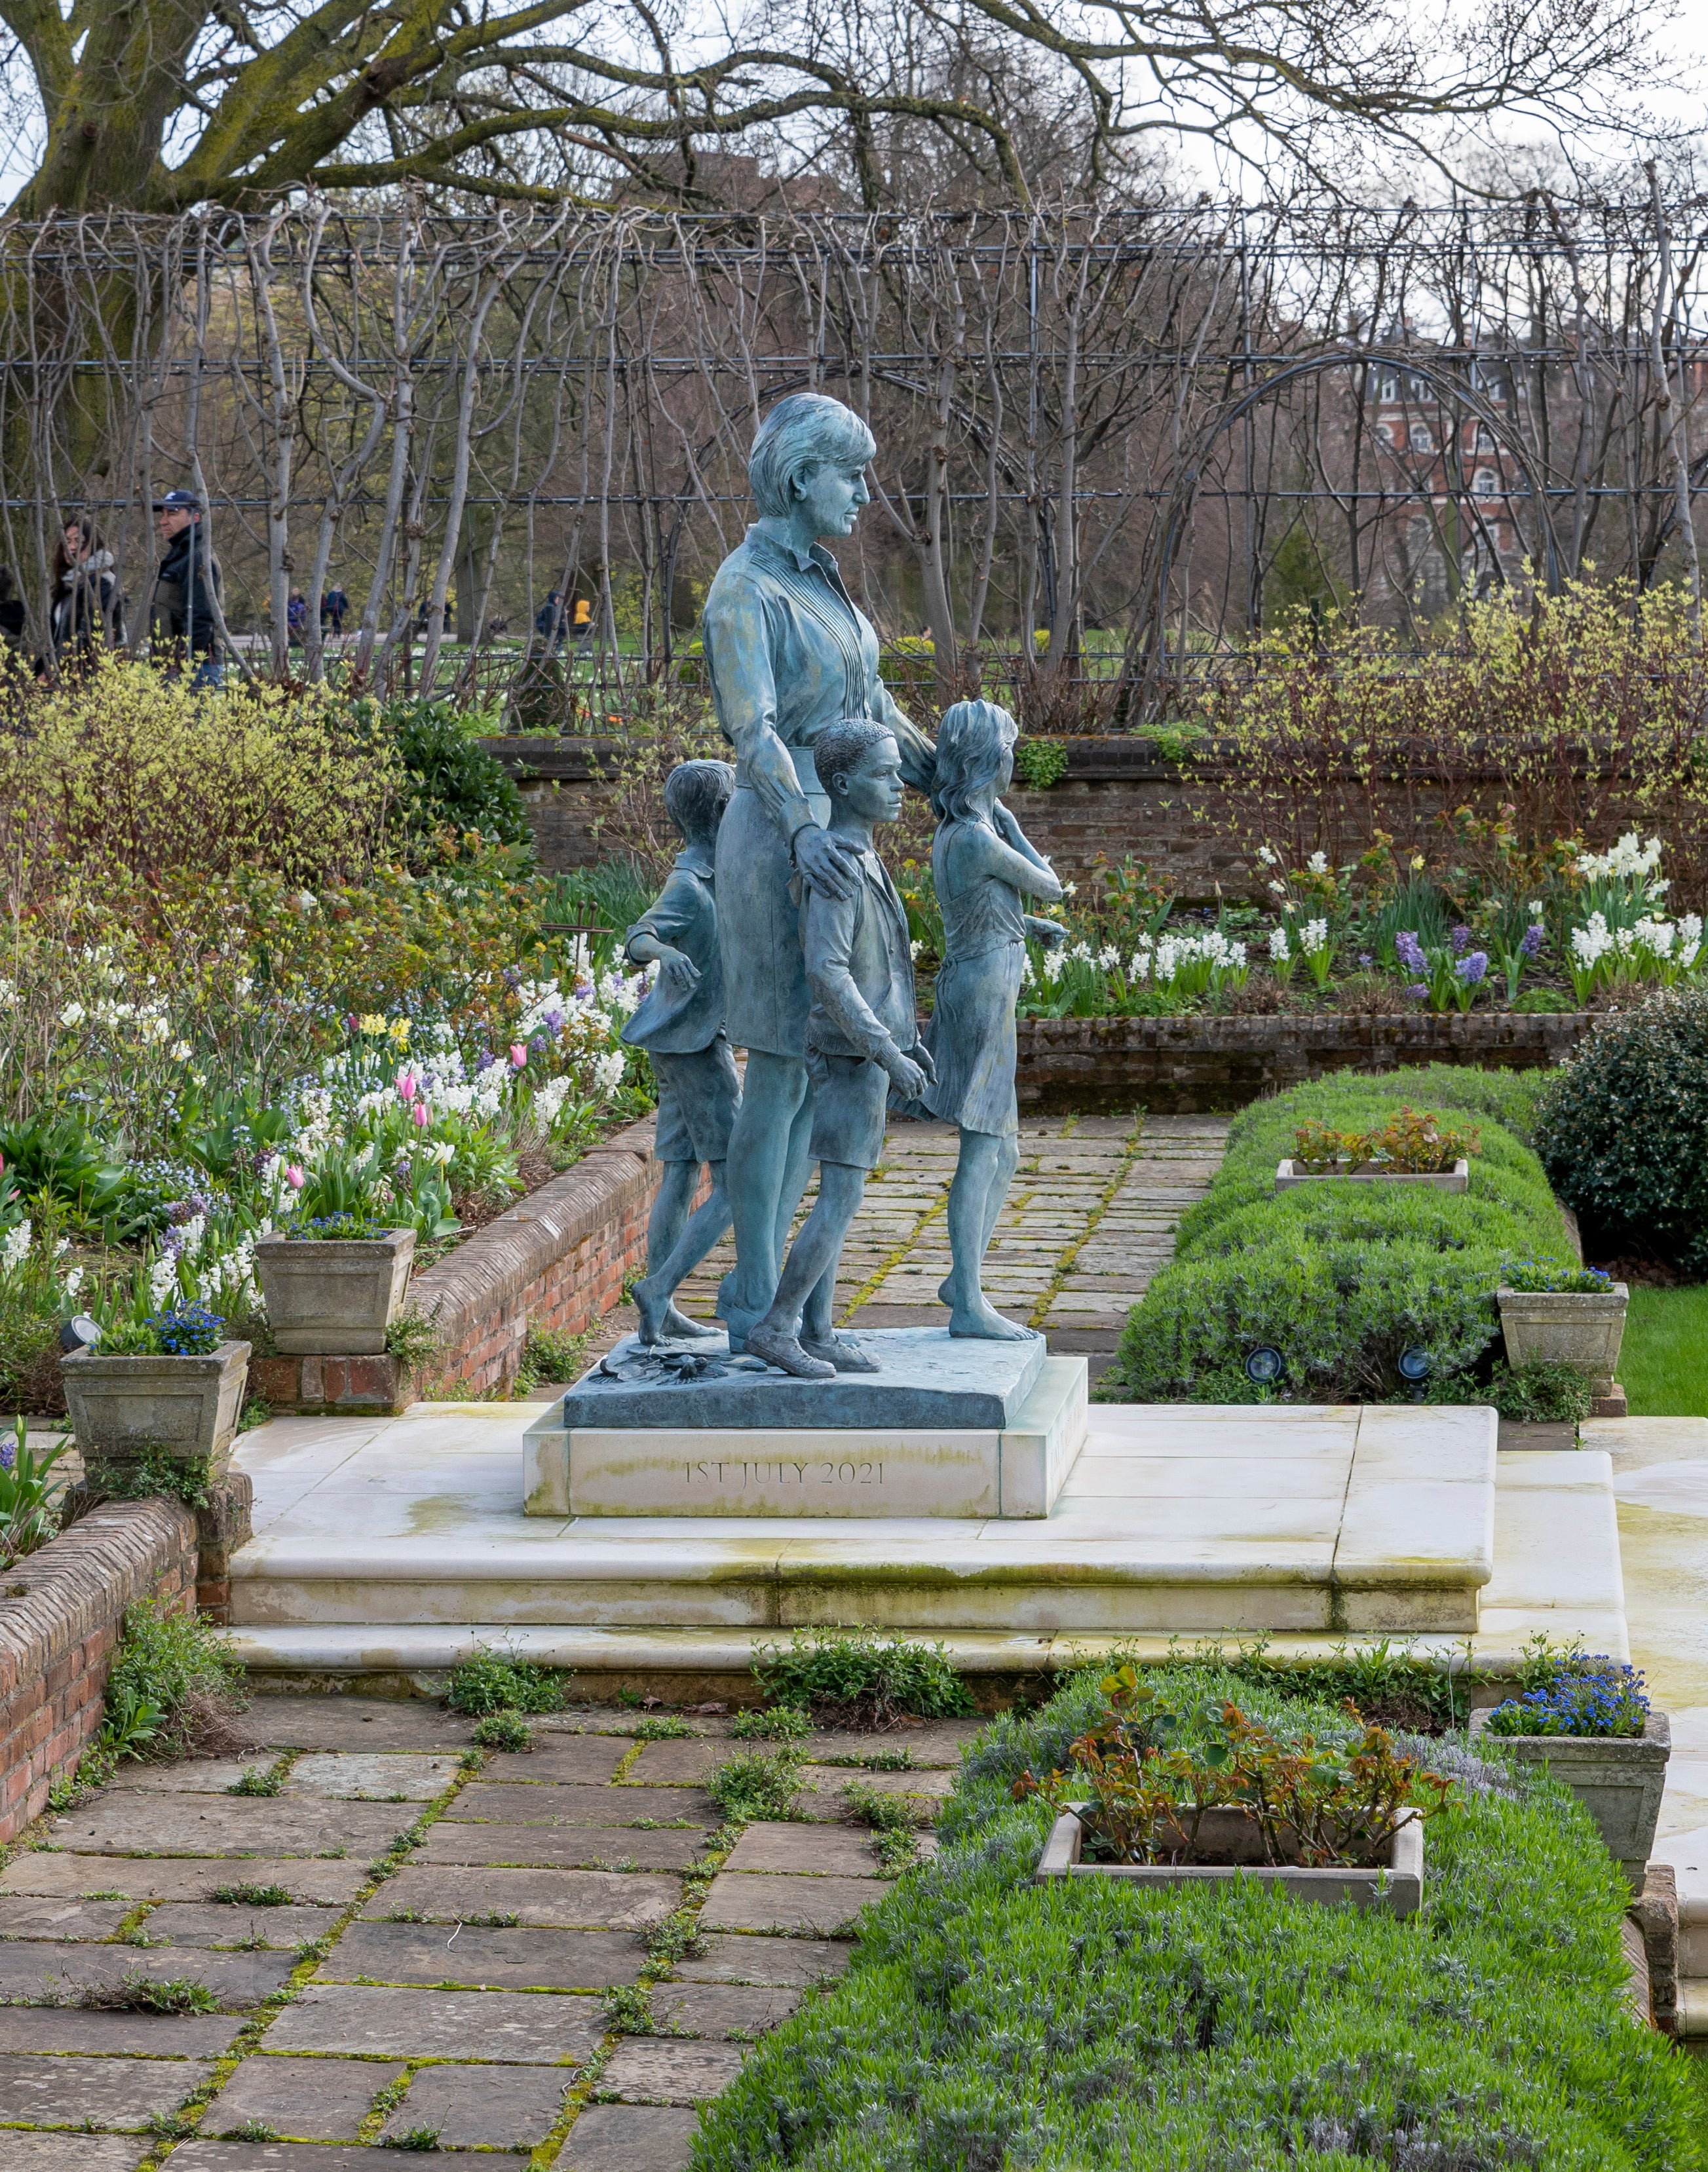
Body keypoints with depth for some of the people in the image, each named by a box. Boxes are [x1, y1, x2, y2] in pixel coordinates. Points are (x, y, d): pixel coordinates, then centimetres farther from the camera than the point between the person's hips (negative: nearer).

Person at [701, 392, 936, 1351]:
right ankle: (758, 1303, 4)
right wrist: (803, 832, -40)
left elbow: (870, 702, 23)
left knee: (823, 1068, 11)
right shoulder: (745, 589, -14)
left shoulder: (820, 578, 14)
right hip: (785, 839, -9)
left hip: (837, 836, 9)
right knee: (781, 1071, -4)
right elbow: (754, 730, -26)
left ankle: (766, 1282, 18)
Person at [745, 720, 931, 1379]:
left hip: (866, 1053, 10)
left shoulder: (862, 861, 13)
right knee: (842, 1199, -8)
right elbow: (826, 972, -27)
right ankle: (774, 1327, -5)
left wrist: (909, 1039, 24)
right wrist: (887, 1053, -26)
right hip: (851, 1056, -10)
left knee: (837, 1196, 10)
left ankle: (816, 1334, 13)